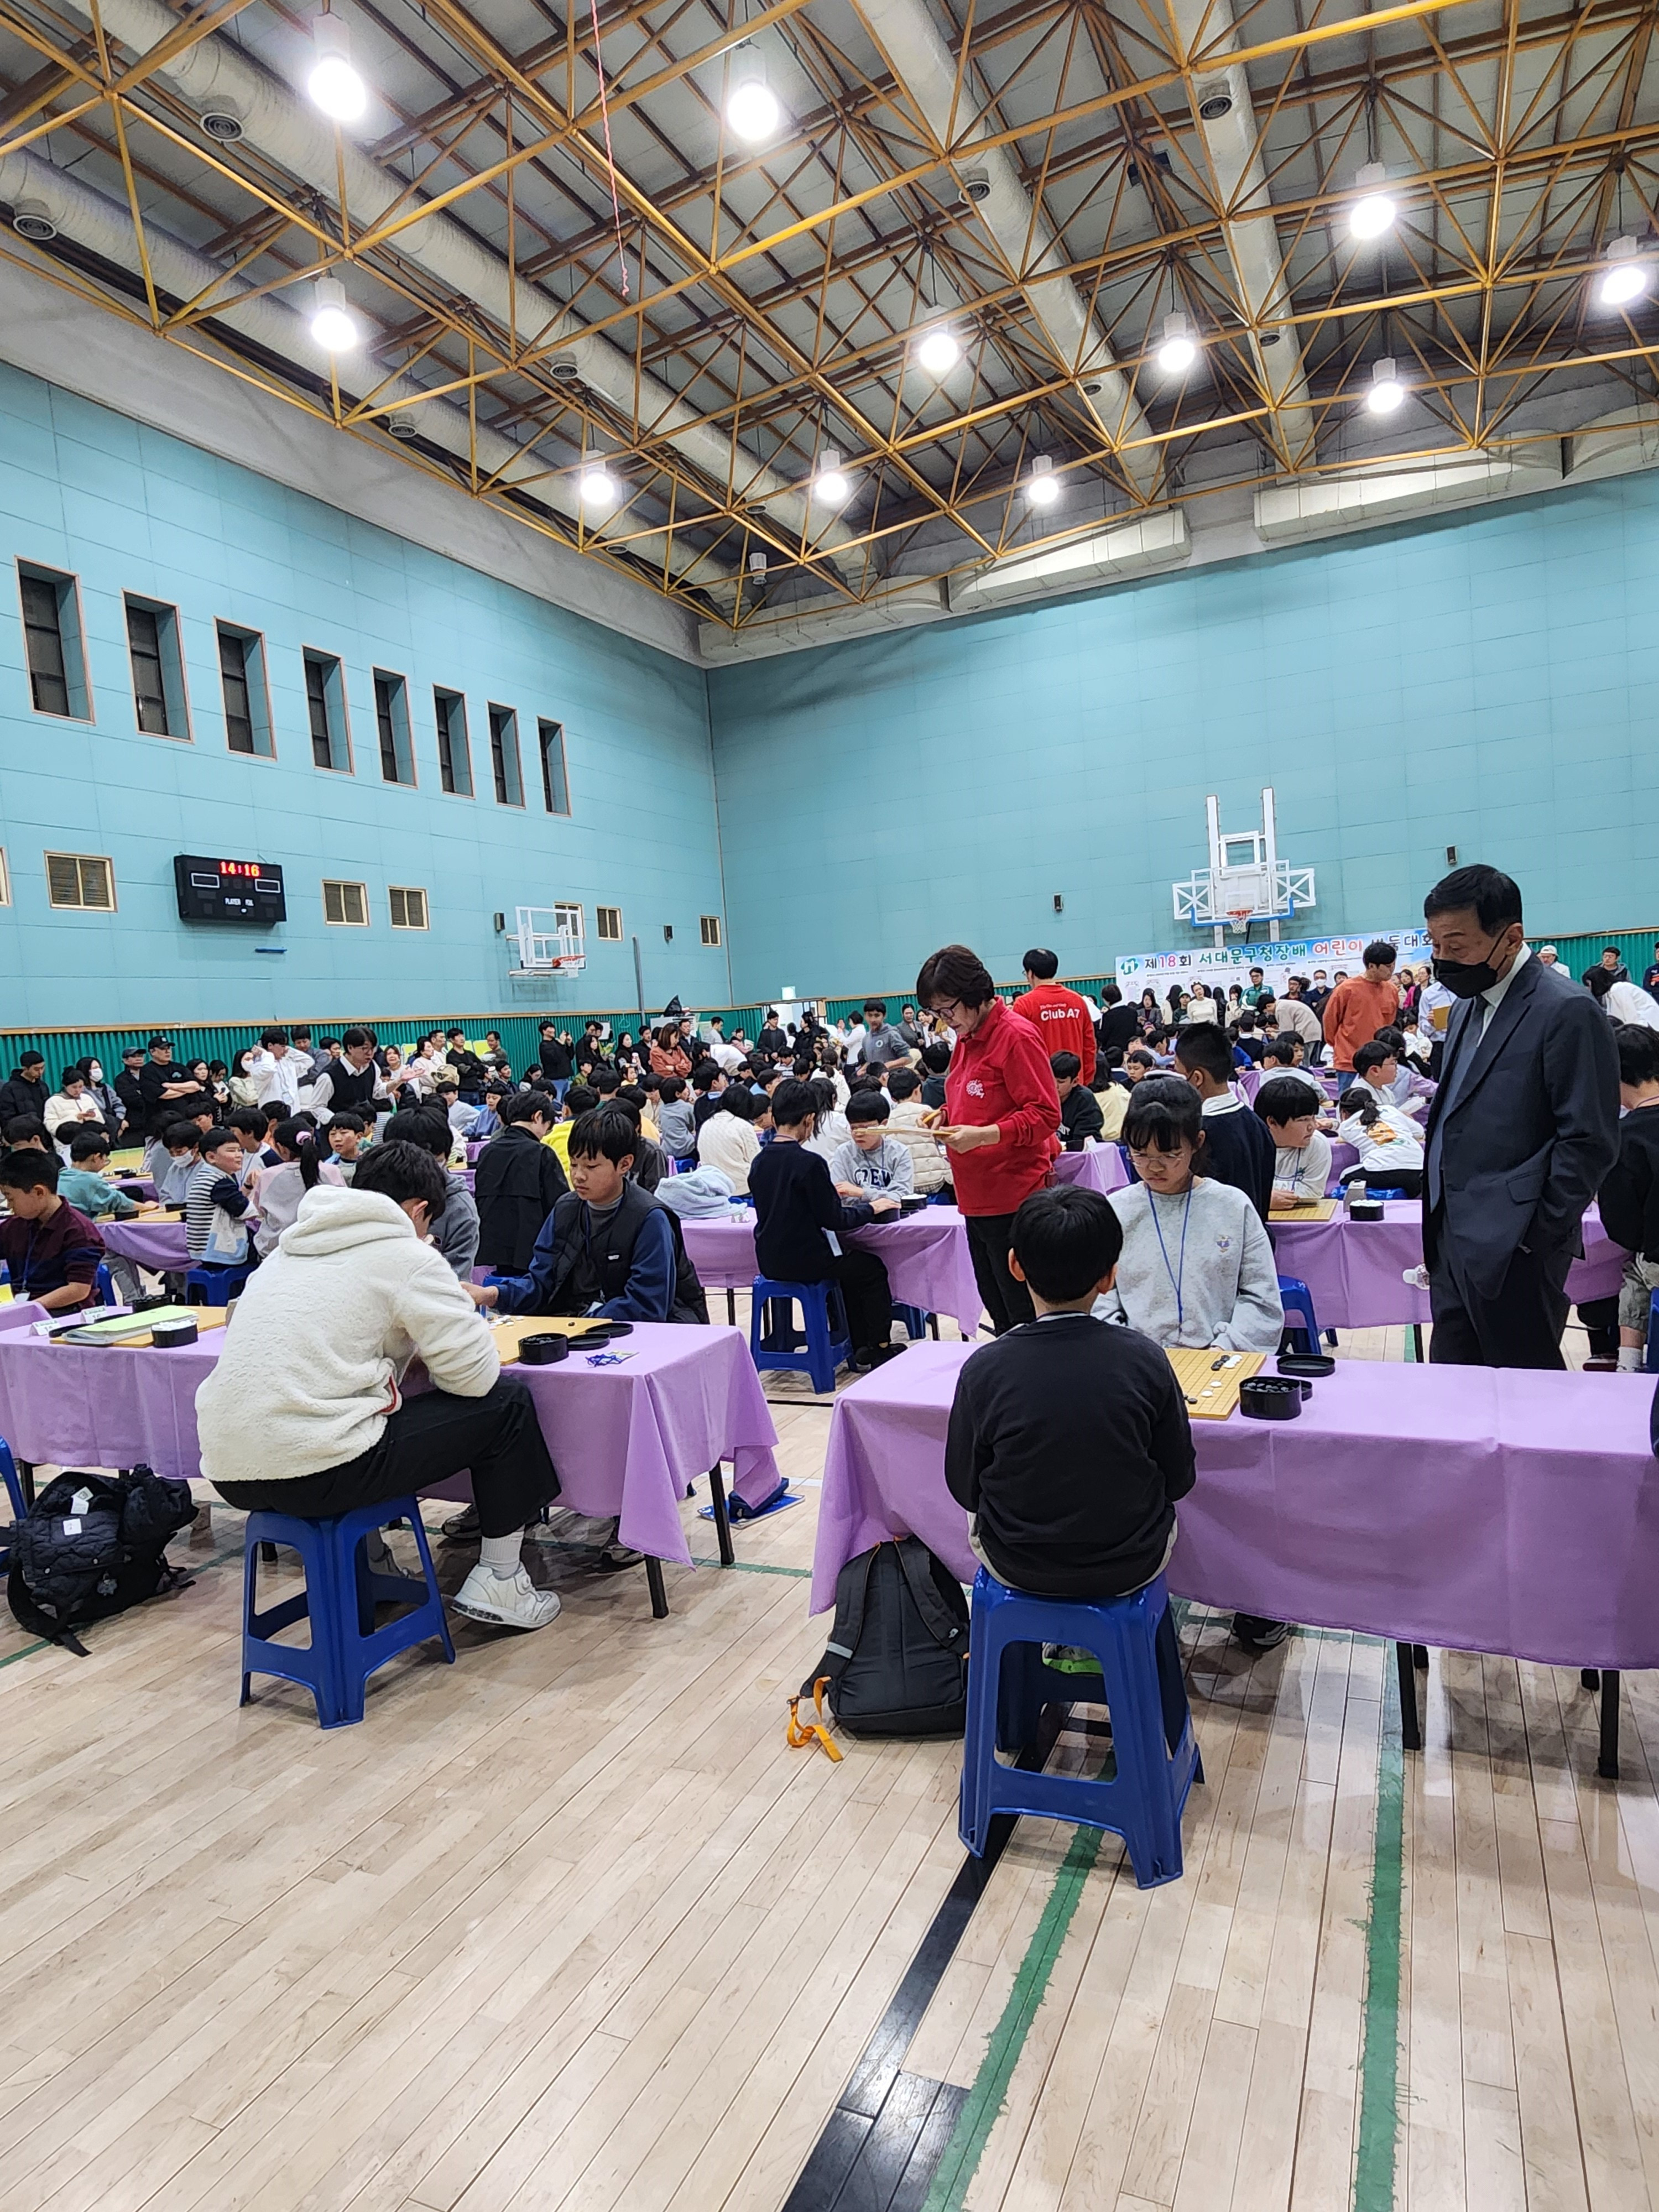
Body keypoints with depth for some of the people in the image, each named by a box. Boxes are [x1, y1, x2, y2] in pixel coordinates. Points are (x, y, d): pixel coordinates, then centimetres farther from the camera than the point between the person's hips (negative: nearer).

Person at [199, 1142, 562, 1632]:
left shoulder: (289, 1248, 17)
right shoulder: (407, 1256, -5)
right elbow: (476, 1374, -6)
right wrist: (429, 1346, 16)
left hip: (227, 1472, 8)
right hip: (313, 1474, -8)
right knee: (507, 1401, 5)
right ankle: (499, 1582, 15)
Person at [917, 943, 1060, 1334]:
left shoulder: (1016, 1035, -14)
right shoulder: (967, 1038, 13)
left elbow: (1045, 1114, -17)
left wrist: (984, 1135, -26)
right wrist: (947, 1116, 7)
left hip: (1013, 1200, -9)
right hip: (977, 1199, 9)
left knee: (1023, 1315, -2)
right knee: (997, 1309, 16)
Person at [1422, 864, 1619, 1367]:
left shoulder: (1568, 1012, -13)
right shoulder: (1470, 1006, 14)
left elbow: (1590, 1142, -16)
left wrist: (1537, 1240, -14)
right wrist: (1438, 1239, 14)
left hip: (1513, 1254, -8)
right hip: (1454, 1243, 8)